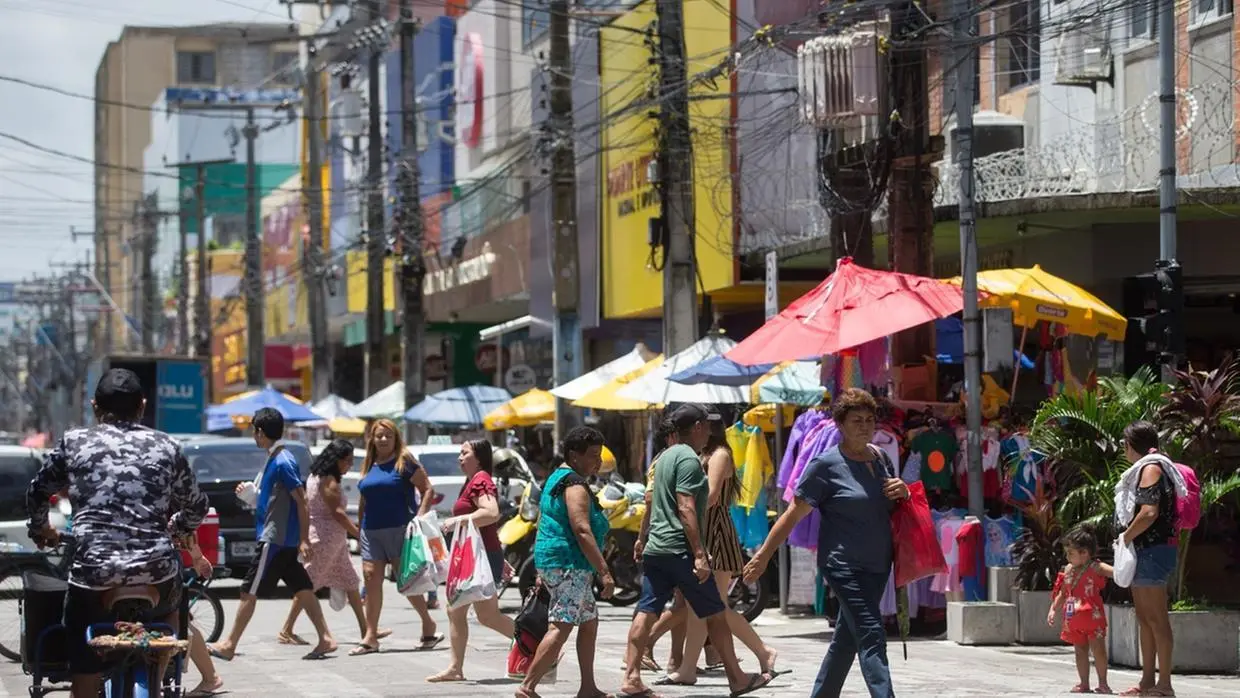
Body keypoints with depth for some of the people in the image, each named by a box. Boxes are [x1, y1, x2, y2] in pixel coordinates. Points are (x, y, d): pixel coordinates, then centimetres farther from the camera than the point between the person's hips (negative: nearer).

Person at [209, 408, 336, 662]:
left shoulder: (282, 462, -16)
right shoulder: (274, 459, 13)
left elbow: (302, 502, -18)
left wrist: (304, 540, -20)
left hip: (275, 539, -10)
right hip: (283, 540, 10)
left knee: (249, 591, -5)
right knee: (302, 589, 7)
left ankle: (229, 645, -1)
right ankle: (325, 639, 6)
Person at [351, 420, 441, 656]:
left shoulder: (405, 463, -3)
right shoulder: (369, 466, 14)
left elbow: (428, 490, -6)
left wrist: (420, 517, -15)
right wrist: (360, 527, 16)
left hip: (399, 530, -5)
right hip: (371, 532, 5)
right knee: (371, 578, -2)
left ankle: (429, 625, 16)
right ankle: (370, 636, -1)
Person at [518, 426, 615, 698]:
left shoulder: (555, 480, 19)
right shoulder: (575, 485, -13)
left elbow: (544, 524, 24)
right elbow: (582, 531, -22)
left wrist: (542, 571, 27)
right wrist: (604, 571, -23)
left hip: (551, 562, 11)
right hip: (568, 563, -11)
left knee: (589, 622, 16)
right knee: (560, 628, -14)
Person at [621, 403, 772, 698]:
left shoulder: (665, 456, 16)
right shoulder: (689, 459, -13)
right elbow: (686, 509, -20)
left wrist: (643, 539, 35)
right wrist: (700, 554, -23)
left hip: (655, 550, 9)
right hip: (680, 550, -9)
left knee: (646, 613, 3)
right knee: (715, 614, 2)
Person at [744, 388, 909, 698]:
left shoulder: (881, 458, 10)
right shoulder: (825, 465, -10)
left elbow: (891, 508, 25)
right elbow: (793, 515, -7)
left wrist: (903, 492, 1)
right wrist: (763, 557, -7)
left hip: (878, 565, 7)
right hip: (844, 565, -7)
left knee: (846, 640, 15)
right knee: (871, 637, -17)